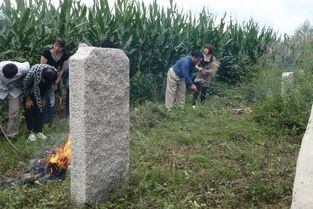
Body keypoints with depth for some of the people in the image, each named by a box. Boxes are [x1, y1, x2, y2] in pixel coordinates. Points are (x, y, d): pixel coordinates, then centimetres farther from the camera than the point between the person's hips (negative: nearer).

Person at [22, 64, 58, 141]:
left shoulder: (55, 73, -30)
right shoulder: (34, 71, -41)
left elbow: (49, 86, -7)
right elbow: (25, 85, -21)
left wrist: (44, 99, 1)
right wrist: (28, 99, -11)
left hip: (40, 92, 3)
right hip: (30, 91, -3)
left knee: (39, 110, 1)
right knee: (29, 110, -6)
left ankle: (39, 131, 8)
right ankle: (32, 132, 2)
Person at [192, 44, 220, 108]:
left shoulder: (213, 59, -3)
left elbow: (213, 69, -4)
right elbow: (195, 65, 3)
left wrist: (207, 71, -21)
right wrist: (199, 68, -19)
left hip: (207, 79, 1)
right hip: (199, 77, -1)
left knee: (203, 93, 6)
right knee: (196, 91, -12)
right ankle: (193, 104, -5)